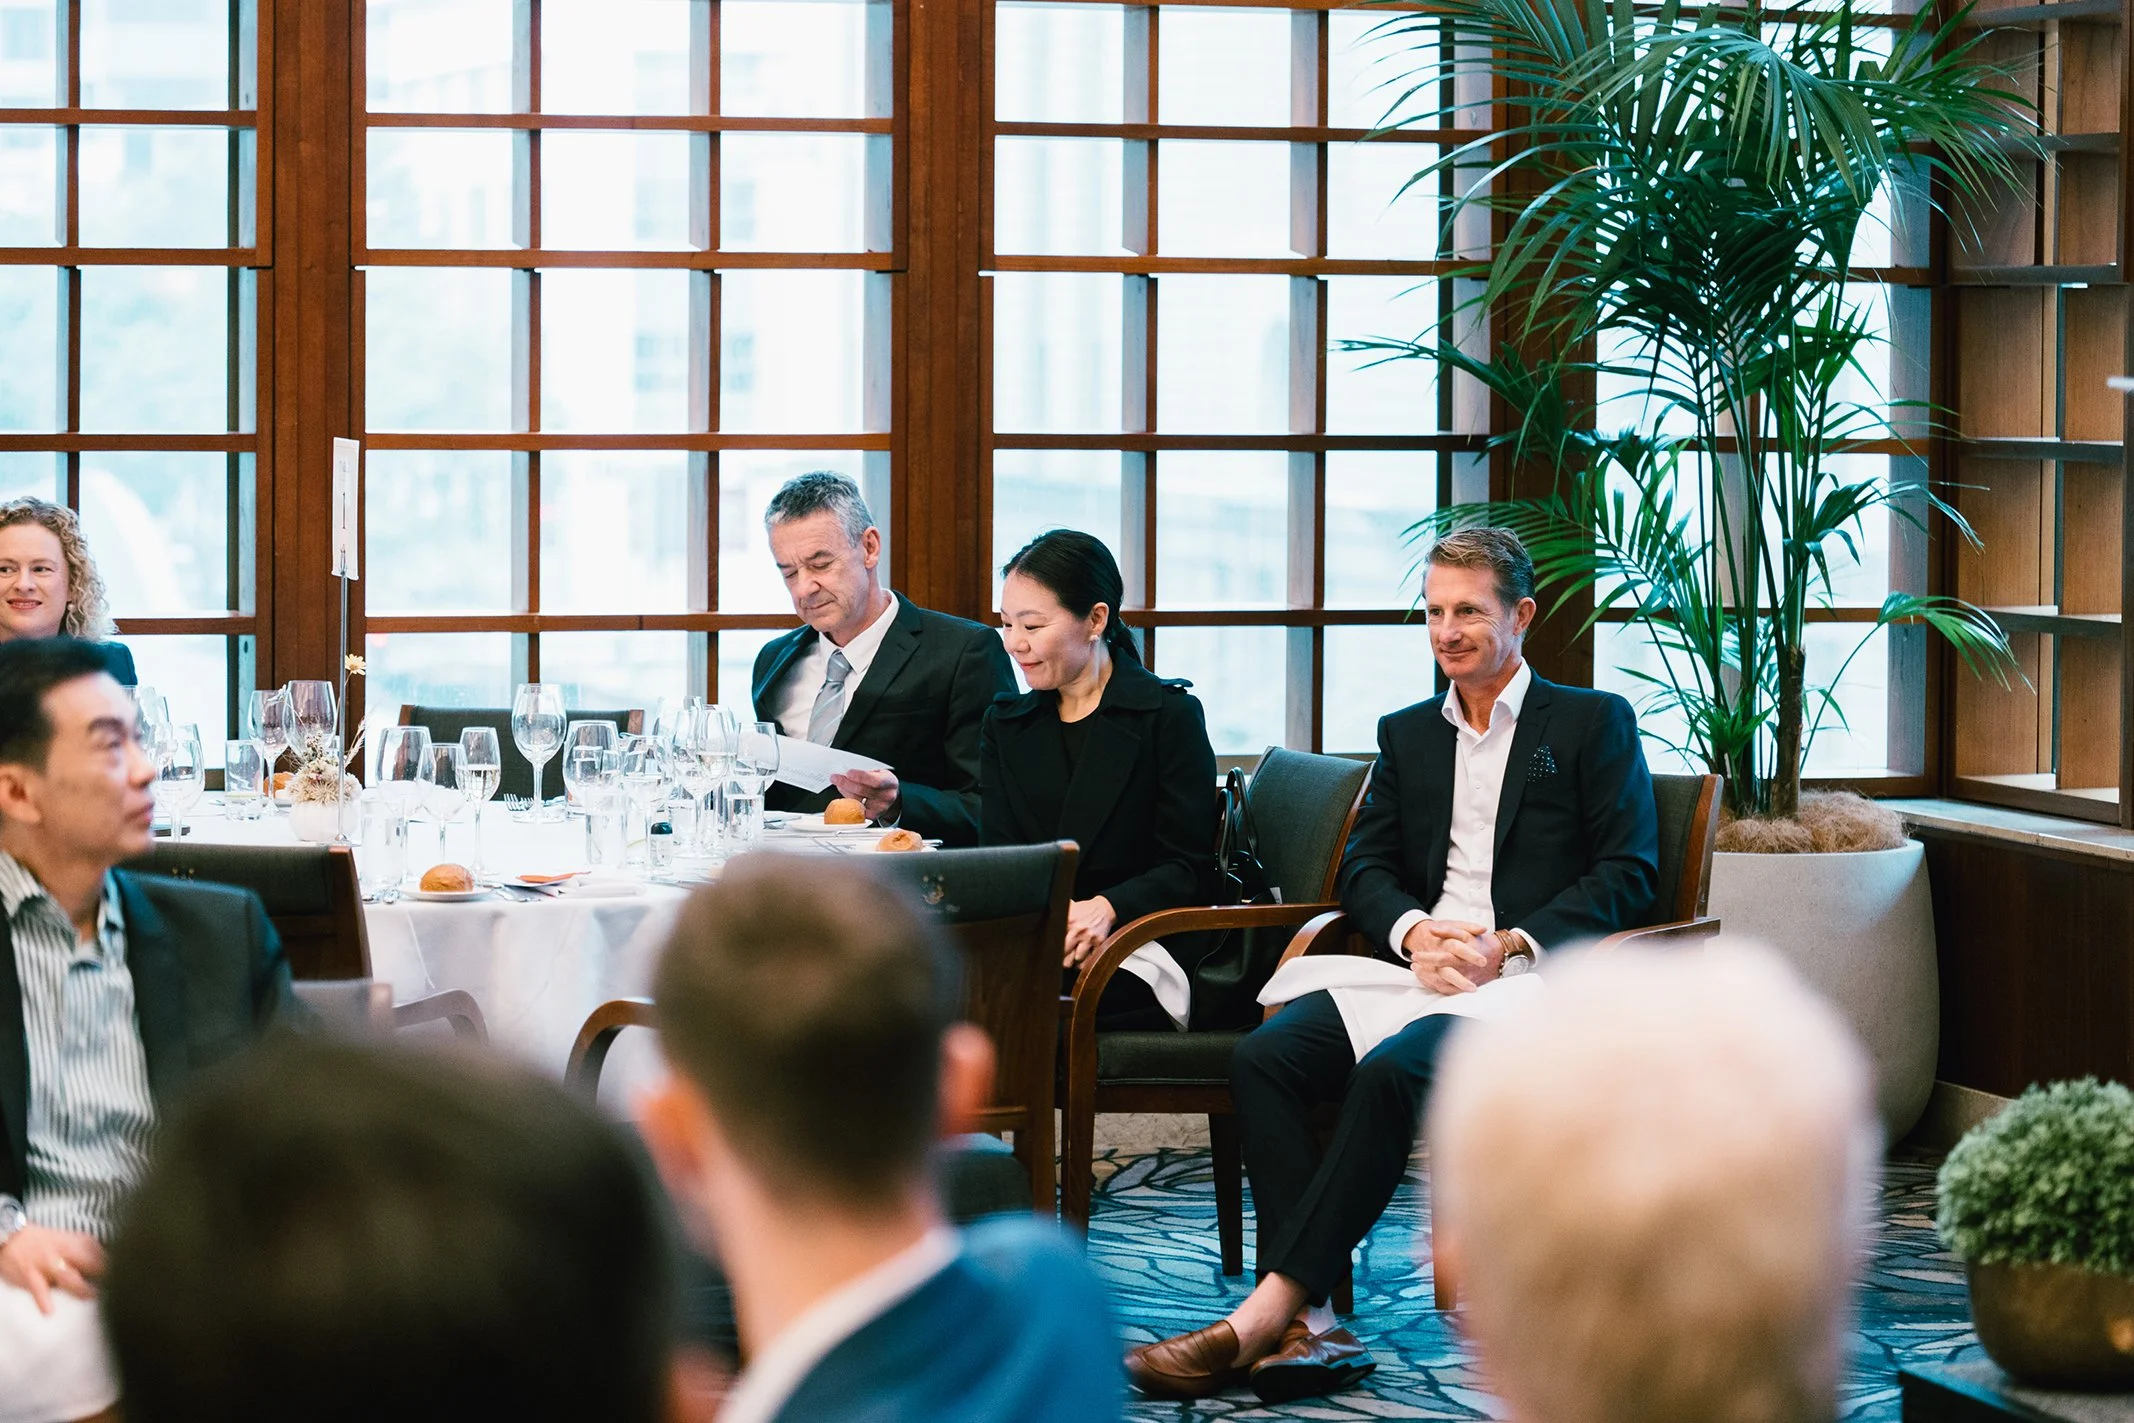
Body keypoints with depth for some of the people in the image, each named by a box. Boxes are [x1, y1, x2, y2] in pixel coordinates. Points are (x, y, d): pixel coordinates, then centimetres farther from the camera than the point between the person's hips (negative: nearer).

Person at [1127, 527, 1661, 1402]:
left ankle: (1269, 1310, -34)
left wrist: (1509, 947, -14)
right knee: (1263, 1057, -24)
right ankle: (1309, 1322, -31)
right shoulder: (1406, 733, 24)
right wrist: (1415, 933, -7)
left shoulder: (1594, 724, 9)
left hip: (1528, 979, -5)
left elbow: (1627, 875, -1)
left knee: (1391, 1069, -35)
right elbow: (1364, 869, 17)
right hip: (1415, 965, 5)